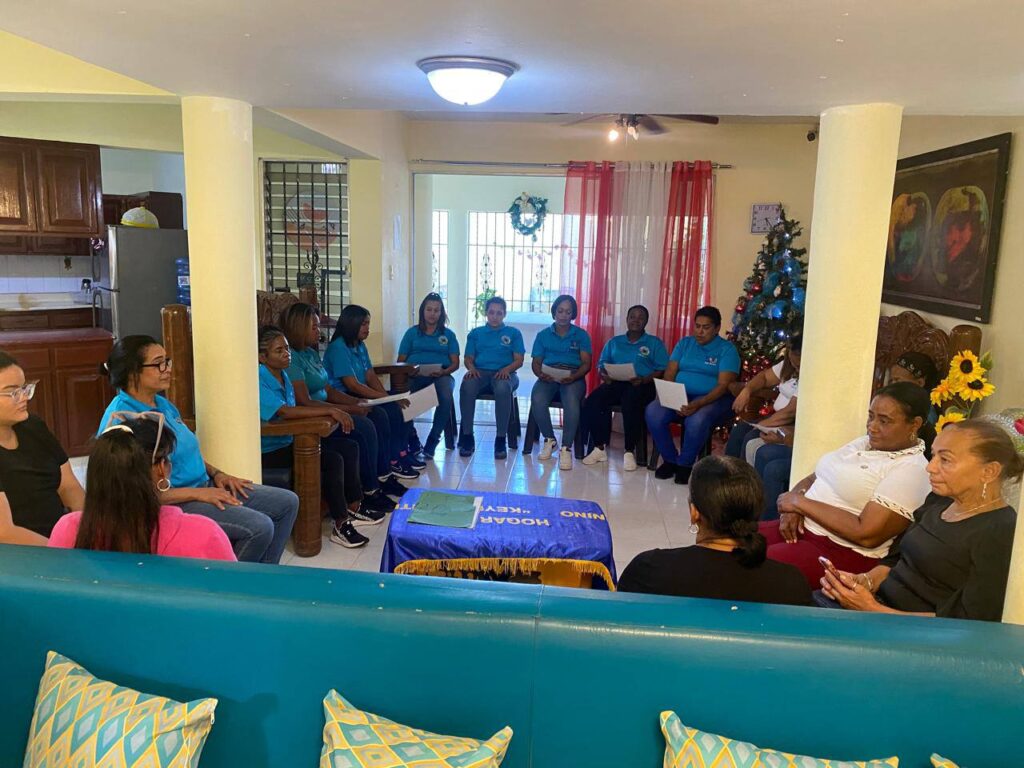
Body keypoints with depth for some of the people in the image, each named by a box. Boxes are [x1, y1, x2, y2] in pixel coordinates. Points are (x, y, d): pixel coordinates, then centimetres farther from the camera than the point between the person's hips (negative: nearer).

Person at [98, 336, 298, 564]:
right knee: (259, 527, -25)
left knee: (287, 503, 4)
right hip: (174, 504, -10)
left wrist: (216, 473, 6)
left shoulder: (163, 404, 11)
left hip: (204, 486, 10)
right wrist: (198, 493, -21)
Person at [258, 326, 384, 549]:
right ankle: (341, 525, -13)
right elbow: (285, 411, -31)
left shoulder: (282, 374, 10)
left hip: (289, 442, 9)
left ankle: (353, 507, 13)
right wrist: (330, 411, -32)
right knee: (332, 460, -24)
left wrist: (335, 412, -5)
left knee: (349, 447, 3)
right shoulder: (259, 381, -19)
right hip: (269, 452, -9)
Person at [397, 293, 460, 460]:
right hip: (415, 374, 0)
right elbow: (401, 361, 14)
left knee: (446, 398, -36)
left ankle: (432, 441, -20)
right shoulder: (412, 332, 18)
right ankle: (412, 439, -15)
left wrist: (443, 372, -11)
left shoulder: (448, 334, 18)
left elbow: (455, 363, 12)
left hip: (441, 375, 0)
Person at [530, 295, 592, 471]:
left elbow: (586, 363, 3)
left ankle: (566, 448, -25)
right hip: (548, 377, 2)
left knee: (571, 402, -36)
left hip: (573, 377, -1)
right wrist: (540, 374, -14)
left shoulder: (581, 335, 12)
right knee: (537, 400, -31)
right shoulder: (543, 335, 16)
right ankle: (549, 440, -7)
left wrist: (574, 377, -18)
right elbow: (536, 362, 11)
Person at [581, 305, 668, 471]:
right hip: (615, 383, 3)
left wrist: (644, 380, -16)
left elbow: (662, 370, 3)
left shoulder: (655, 343, 13)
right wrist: (605, 376, -7)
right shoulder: (614, 342, 23)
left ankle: (629, 451, -27)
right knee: (592, 401, -28)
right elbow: (602, 365, 17)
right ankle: (600, 447, -18)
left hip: (642, 385, -3)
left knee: (630, 402, -39)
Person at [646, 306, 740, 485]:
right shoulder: (684, 343, 13)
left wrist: (698, 404, -29)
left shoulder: (727, 349, -1)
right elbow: (669, 374, 5)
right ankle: (670, 460, -6)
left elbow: (723, 385, -12)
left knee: (697, 420, -38)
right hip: (679, 396, 4)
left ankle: (684, 464, -11)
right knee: (653, 412, -25)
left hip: (712, 399, -4)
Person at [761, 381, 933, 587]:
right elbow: (811, 479, 16)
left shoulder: (911, 470, -12)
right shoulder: (863, 443, 14)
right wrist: (792, 508, -7)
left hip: (842, 553, -8)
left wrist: (800, 502, -14)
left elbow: (866, 534, -21)